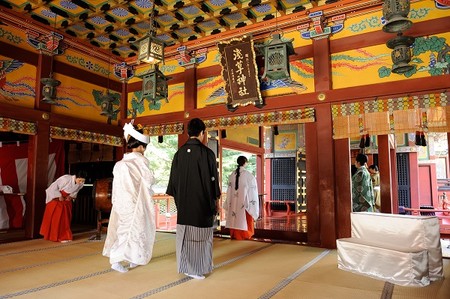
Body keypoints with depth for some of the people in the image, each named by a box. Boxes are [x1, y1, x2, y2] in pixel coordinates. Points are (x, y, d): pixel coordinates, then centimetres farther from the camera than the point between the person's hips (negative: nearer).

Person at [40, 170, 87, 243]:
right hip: (56, 199, -5)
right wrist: (59, 196, -20)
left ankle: (65, 236, 13)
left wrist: (71, 196, -11)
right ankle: (56, 236, 6)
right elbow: (53, 187, -23)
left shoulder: (81, 184, -16)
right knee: (57, 218, -3)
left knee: (66, 218, 5)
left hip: (67, 201, 5)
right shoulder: (66, 179, -34)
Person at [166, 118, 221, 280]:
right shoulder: (207, 153, -12)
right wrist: (215, 201, 1)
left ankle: (185, 266, 24)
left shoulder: (179, 153, 2)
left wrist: (178, 199, 17)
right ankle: (196, 269, 15)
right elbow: (212, 179, -10)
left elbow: (173, 178, 6)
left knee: (184, 235, 14)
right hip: (202, 202, -4)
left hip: (184, 202, 5)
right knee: (201, 235, 7)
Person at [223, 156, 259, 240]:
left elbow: (229, 191, 4)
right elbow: (253, 190, -6)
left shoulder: (232, 175, 1)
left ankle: (235, 235, 20)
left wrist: (229, 204, 11)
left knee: (235, 219, 12)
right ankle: (244, 235, 14)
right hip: (245, 202, -4)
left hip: (234, 202, 4)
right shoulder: (249, 175, -10)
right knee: (245, 220, 7)